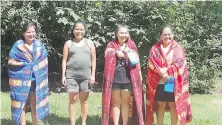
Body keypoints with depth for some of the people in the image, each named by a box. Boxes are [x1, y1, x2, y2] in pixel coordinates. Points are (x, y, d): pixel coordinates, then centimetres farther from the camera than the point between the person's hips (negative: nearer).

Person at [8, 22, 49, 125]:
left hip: (36, 79, 3)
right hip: (21, 79, -3)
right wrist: (25, 64, -11)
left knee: (35, 103, 9)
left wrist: (37, 67, -5)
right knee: (21, 103, 3)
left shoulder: (39, 44, 7)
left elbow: (44, 60, 11)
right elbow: (10, 62, -4)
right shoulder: (18, 45, -3)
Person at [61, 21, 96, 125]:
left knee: (84, 100, 7)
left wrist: (93, 74, -1)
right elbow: (64, 60, 4)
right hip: (71, 76, -1)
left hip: (86, 76, 1)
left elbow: (93, 60, 7)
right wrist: (63, 75, -3)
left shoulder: (89, 43, 8)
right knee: (73, 100, 2)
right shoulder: (69, 43, 6)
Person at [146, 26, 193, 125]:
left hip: (173, 82, 0)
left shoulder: (177, 48, 7)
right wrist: (162, 73, -17)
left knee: (173, 106, 2)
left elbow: (180, 63, -4)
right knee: (160, 106, 5)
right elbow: (152, 64, -3)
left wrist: (167, 71, -16)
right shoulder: (155, 48, 8)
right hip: (159, 82, 1)